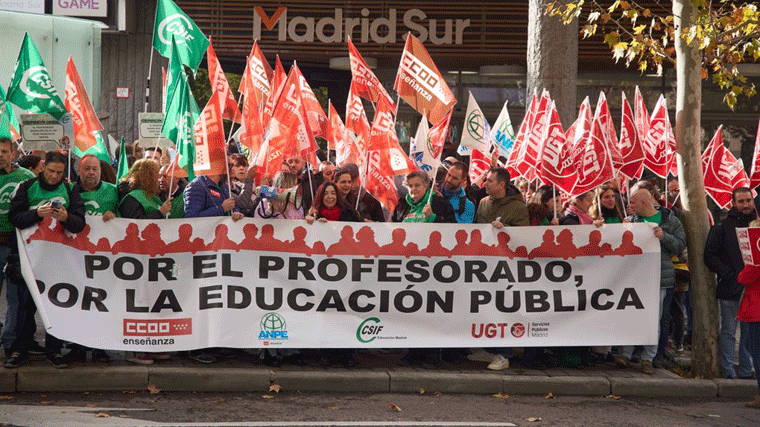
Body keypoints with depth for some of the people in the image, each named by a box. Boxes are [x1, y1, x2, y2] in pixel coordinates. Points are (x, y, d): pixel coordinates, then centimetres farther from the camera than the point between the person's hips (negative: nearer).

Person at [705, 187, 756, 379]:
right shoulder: (723, 227, 0)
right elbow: (710, 256, -3)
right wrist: (729, 275, -12)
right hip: (730, 290, -3)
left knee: (748, 332, 9)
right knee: (728, 332, 1)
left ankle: (746, 371, 16)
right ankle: (728, 372, 5)